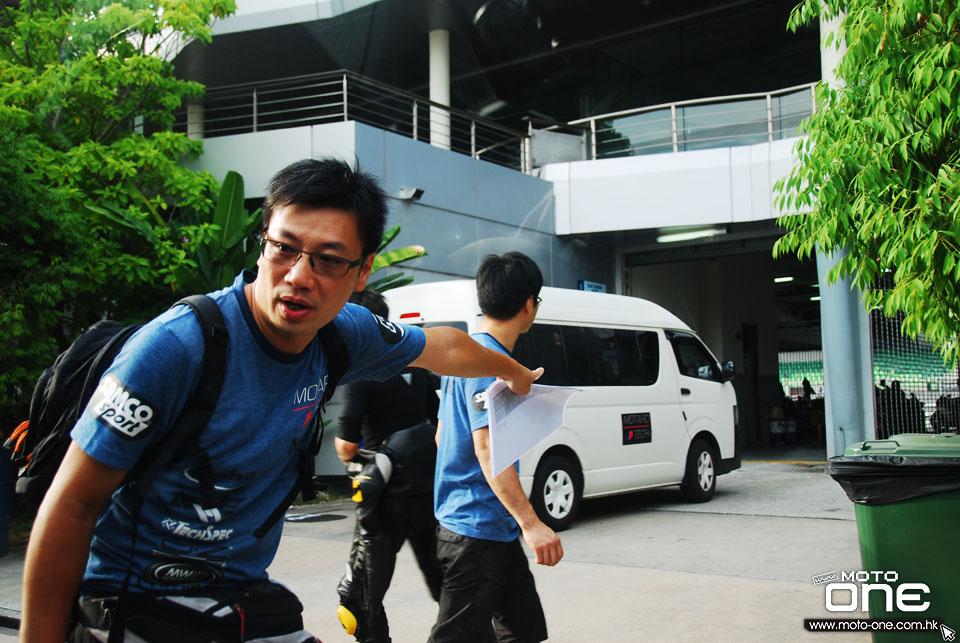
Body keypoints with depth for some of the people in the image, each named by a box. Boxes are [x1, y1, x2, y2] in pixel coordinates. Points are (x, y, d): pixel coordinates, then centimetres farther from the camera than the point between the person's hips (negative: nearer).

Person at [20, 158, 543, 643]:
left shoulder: (345, 334, -6)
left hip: (246, 592, 6)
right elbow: (71, 507, -19)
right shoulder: (176, 346, -25)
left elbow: (442, 347, 15)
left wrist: (516, 373, 31)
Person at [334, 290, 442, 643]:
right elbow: (439, 422, 13)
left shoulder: (357, 372, -14)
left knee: (362, 599, 6)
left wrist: (347, 453, 2)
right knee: (444, 584, 19)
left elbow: (347, 446, -20)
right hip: (427, 493, 7)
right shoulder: (414, 366, 7)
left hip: (385, 502, -7)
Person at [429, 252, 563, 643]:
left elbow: (442, 435, 21)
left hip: (496, 530, 10)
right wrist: (530, 523, -28)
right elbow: (487, 448, -25)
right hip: (478, 529, -10)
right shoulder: (491, 360, -17)